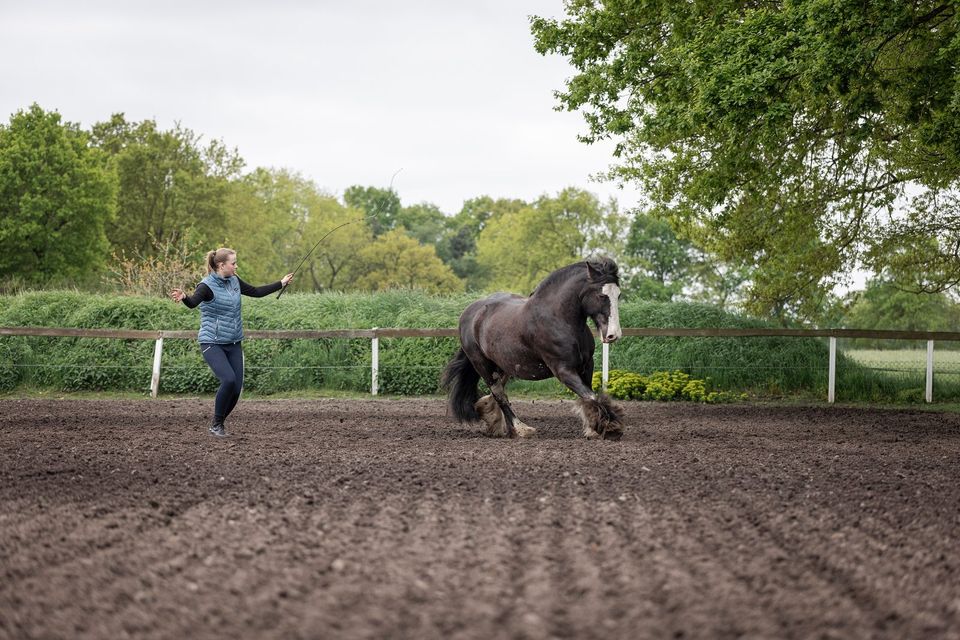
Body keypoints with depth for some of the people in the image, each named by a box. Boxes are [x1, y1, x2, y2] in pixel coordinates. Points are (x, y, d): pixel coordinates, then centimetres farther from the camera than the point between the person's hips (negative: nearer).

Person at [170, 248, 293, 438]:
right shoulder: (207, 286, -16)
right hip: (212, 343, -6)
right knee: (228, 380, -23)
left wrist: (281, 283, 22)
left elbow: (256, 292, 19)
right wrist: (183, 297, -57)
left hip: (234, 343, 6)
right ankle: (216, 424, -5)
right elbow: (193, 302, -34)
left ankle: (220, 422, 22)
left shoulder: (234, 281, 5)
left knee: (237, 387, -1)